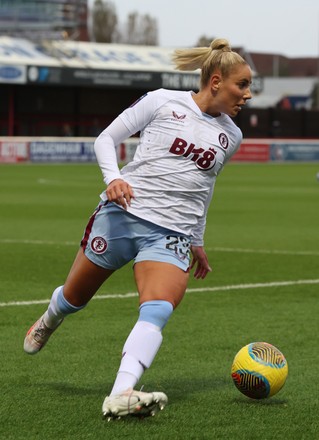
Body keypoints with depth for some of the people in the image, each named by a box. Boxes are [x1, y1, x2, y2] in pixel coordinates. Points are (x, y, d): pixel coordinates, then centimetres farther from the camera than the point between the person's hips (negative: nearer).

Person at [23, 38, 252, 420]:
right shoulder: (163, 102, 1)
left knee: (157, 312, -25)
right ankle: (49, 319, 50)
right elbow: (106, 139, 3)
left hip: (172, 234, 2)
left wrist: (197, 242, 30)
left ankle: (120, 396, -40)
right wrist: (113, 177, -16)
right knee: (75, 297, 12)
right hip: (122, 214, -2)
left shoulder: (231, 136, 14)